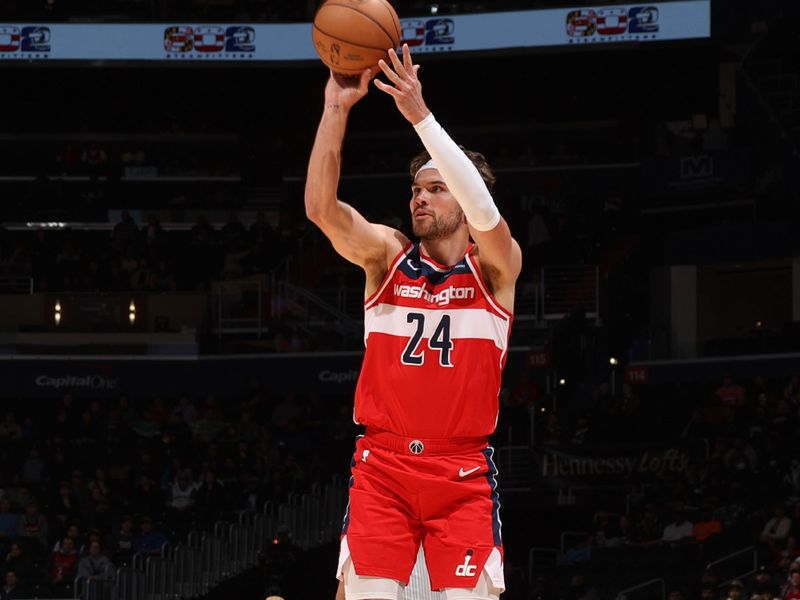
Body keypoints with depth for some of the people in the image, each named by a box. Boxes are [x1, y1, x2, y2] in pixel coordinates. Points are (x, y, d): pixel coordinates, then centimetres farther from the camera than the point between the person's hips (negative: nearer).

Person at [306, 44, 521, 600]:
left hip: (462, 470, -1)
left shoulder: (497, 266, 0)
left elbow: (484, 210, -21)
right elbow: (321, 207, -11)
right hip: (382, 463, 1)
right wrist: (336, 110, -21)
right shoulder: (387, 254, 6)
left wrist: (419, 114, -28)